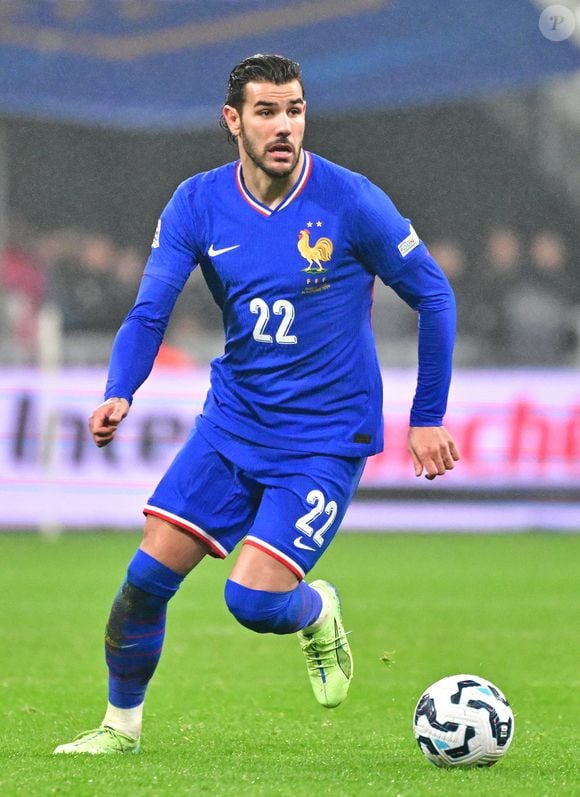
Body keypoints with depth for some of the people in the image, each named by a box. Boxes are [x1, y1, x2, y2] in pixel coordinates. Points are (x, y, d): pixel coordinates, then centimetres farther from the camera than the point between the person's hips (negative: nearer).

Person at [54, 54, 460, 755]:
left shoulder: (351, 203, -14)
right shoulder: (197, 205, -5)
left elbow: (433, 296, -3)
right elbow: (149, 311, -8)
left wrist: (427, 418, -1)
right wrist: (119, 394, -28)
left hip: (326, 439, -4)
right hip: (232, 424, 4)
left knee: (252, 600, -16)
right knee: (149, 574, -3)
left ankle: (315, 611, 20)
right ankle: (121, 724, 18)